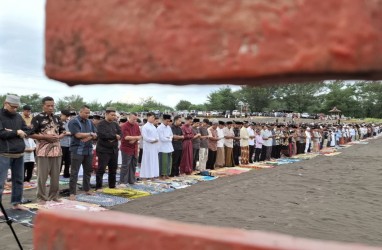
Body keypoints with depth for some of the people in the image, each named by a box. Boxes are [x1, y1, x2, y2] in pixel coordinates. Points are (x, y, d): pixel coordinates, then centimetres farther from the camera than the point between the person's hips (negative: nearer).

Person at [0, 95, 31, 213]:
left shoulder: (18, 117, 12)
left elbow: (28, 131, 6)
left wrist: (12, 132, -9)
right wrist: (17, 133, -9)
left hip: (19, 153, 6)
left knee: (18, 180, 12)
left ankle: (16, 203, 24)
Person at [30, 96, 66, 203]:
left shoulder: (57, 118, 12)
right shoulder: (37, 118, -5)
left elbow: (63, 131, 18)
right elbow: (31, 134, -8)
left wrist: (59, 136, -3)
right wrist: (45, 136, -16)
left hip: (56, 150, 5)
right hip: (43, 150, -5)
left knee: (56, 175, 10)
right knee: (42, 175, 0)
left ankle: (54, 196, 22)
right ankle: (42, 197, 11)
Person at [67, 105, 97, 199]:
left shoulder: (90, 122, 13)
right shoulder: (73, 122, -6)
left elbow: (95, 135, 6)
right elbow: (78, 135, -17)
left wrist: (86, 139, -12)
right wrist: (90, 134, -6)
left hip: (89, 150, 7)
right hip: (77, 150, -6)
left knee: (88, 170, 13)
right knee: (74, 172, -4)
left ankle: (87, 189, 26)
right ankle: (72, 193, -1)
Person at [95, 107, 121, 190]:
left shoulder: (115, 124, 12)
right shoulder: (101, 124, -7)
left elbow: (120, 134, 4)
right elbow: (102, 135, -22)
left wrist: (113, 139, -16)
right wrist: (114, 136, -13)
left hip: (114, 150, 7)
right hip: (103, 150, -6)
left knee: (113, 169, 12)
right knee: (101, 169, -3)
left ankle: (112, 186, 23)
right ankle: (98, 187, 5)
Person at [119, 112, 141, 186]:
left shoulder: (136, 125, 10)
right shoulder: (124, 126, -11)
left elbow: (139, 136, 6)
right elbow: (126, 137, -20)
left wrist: (134, 140, -12)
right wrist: (136, 137, -19)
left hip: (134, 149, 7)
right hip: (126, 149, -7)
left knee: (133, 165, 12)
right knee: (125, 166, -6)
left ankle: (131, 180, 22)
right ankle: (122, 182, -2)